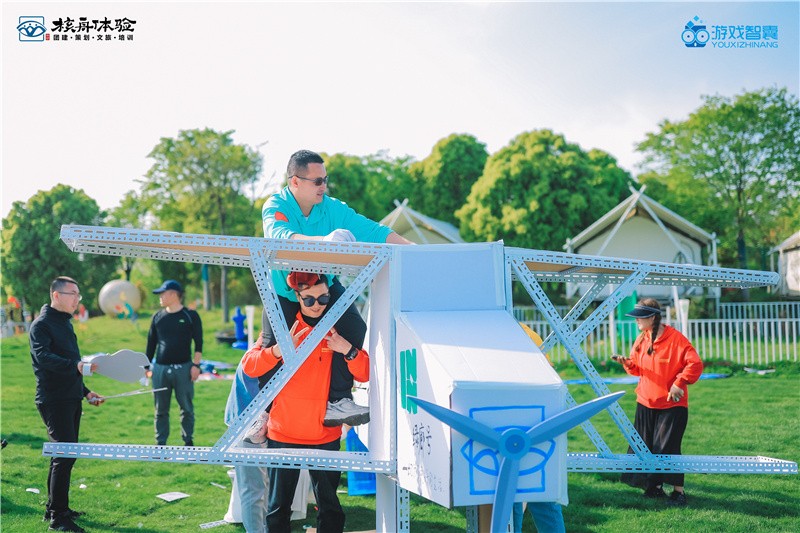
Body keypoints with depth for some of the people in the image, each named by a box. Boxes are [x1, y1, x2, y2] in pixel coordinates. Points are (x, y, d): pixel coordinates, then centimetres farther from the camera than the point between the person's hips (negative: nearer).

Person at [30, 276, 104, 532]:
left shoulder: (65, 323, 18)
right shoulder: (42, 324, -11)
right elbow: (43, 357, -28)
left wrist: (85, 391, 22)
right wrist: (76, 366, -40)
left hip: (71, 400, 9)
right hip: (54, 401, -9)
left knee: (64, 454, 15)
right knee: (65, 454, -12)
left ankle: (54, 508, 26)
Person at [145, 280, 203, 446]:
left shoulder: (190, 316, 0)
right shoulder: (158, 317, 11)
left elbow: (198, 342, 0)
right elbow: (151, 343, 15)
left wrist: (196, 365, -7)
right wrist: (146, 366, 11)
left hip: (183, 368, -3)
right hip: (160, 369, 3)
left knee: (186, 407, 3)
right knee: (161, 409, 7)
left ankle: (188, 441, 16)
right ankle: (161, 443, 14)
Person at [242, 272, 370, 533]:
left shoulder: (338, 330, 2)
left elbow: (365, 374, 0)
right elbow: (248, 366, -7)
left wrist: (349, 350, -18)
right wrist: (278, 350, -24)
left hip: (326, 435, 1)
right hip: (283, 433, -1)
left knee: (330, 506, 9)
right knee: (278, 507, 9)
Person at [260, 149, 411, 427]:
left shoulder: (333, 208, -12)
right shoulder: (275, 206, -20)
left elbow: (373, 231, -17)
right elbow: (280, 236, -42)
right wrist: (323, 240, -58)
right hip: (284, 288, -2)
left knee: (353, 330, -18)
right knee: (274, 346, -5)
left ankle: (337, 401, -12)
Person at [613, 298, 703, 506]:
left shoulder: (675, 339, -15)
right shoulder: (641, 339, 6)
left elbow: (695, 364, -18)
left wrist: (679, 383, -21)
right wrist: (628, 363, -6)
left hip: (672, 403, -7)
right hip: (645, 402, 7)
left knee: (667, 447, -8)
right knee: (645, 446, 9)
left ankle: (678, 491, 4)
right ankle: (654, 486, 22)